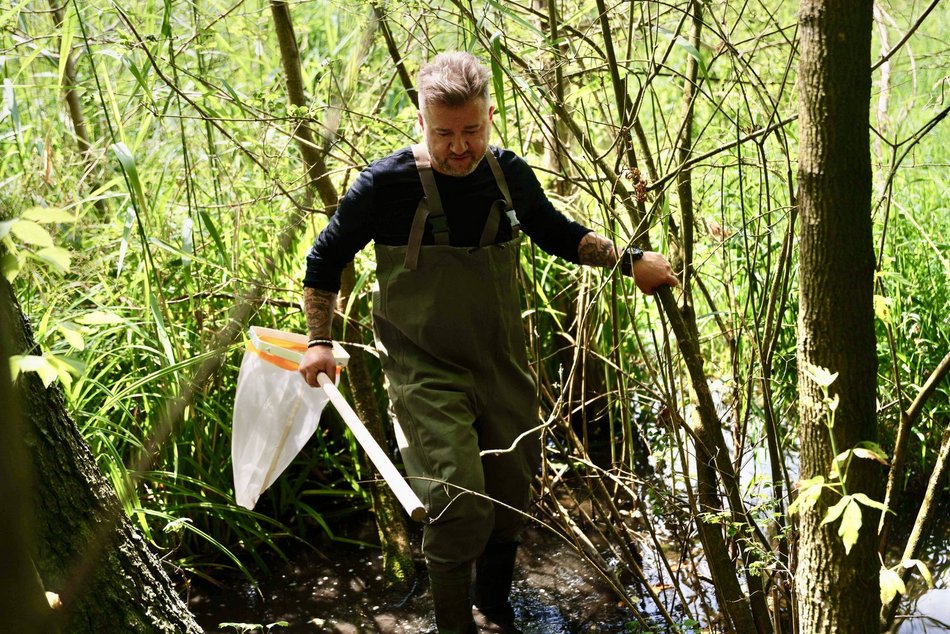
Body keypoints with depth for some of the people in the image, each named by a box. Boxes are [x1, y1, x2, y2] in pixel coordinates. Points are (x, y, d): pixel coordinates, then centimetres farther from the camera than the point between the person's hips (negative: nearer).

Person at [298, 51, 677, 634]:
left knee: (512, 496, 16)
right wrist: (320, 342, -2)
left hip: (503, 366, 5)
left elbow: (559, 234, 17)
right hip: (427, 373, -5)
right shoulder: (388, 183, -16)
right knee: (459, 503, -16)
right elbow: (327, 258, -1)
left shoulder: (510, 175, -2)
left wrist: (628, 260, 4)